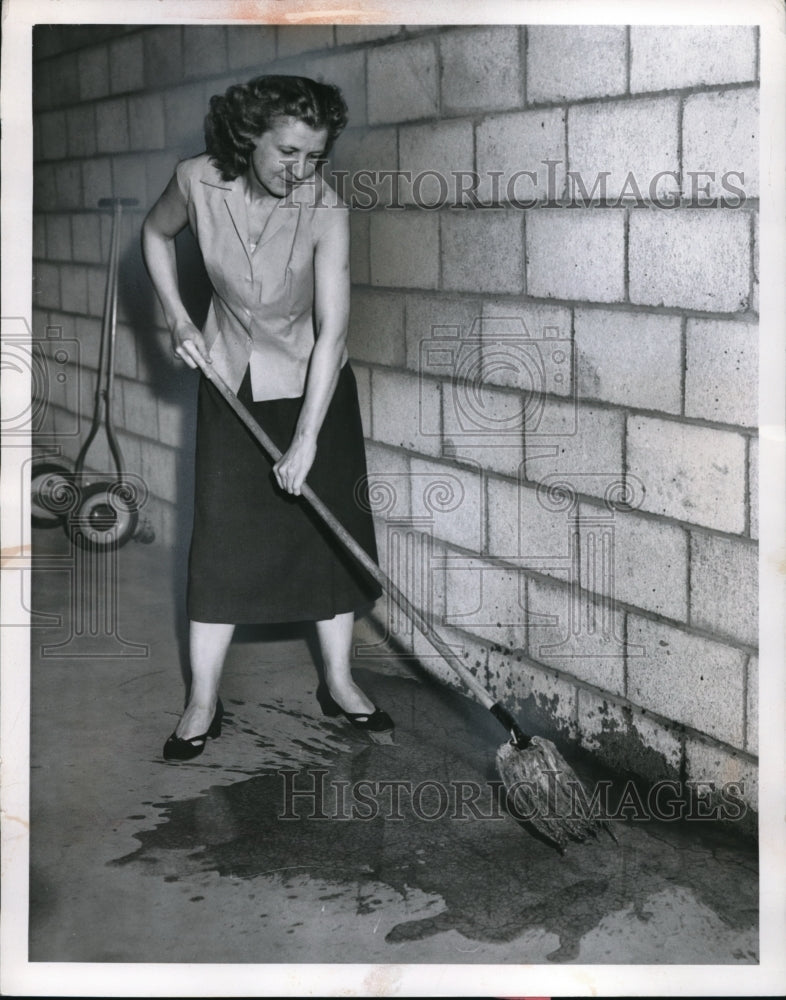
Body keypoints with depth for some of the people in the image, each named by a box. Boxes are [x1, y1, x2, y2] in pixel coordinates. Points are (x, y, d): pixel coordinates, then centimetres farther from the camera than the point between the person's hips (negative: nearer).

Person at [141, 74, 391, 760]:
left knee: (329, 525, 3)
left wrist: (306, 440, -29)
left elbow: (333, 328, -27)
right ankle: (203, 702, 5)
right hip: (231, 376, 1)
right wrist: (177, 318, -6)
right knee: (221, 531, -2)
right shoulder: (199, 181, -19)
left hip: (313, 381, -1)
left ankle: (340, 684, 17)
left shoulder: (325, 208, -25)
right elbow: (157, 234, 5)